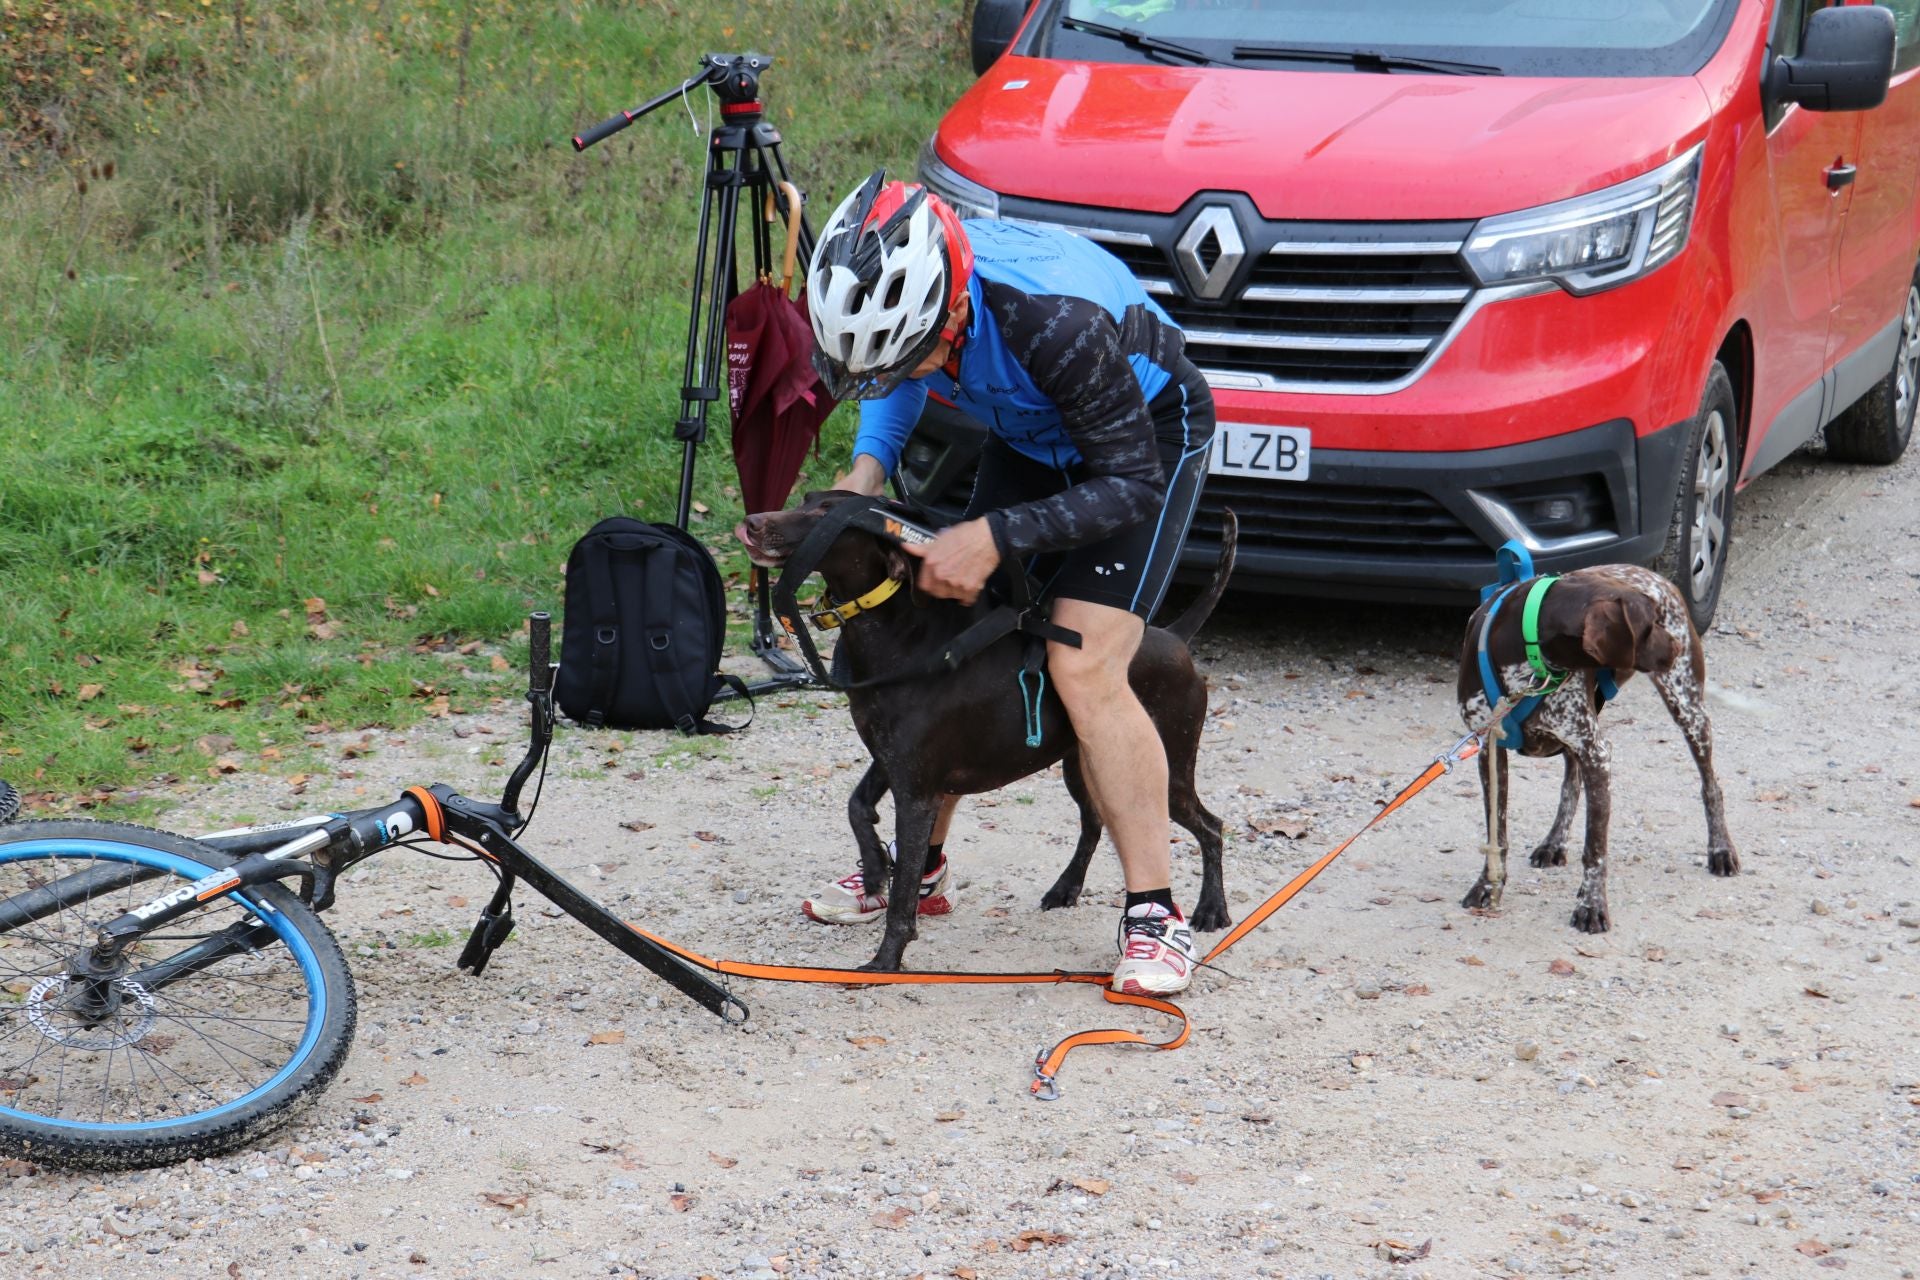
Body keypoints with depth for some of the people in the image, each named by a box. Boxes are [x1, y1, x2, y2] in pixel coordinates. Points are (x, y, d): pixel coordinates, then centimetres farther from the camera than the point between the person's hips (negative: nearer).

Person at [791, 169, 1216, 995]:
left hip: (1148, 438, -6)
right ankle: (921, 866, 20)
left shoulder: (1056, 322, -42)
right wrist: (869, 465, -12)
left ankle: (1154, 915, -12)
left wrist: (997, 538, -36)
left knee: (1084, 670, -20)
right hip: (1031, 438, 7)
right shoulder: (894, 291, -22)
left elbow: (1131, 484, -31)